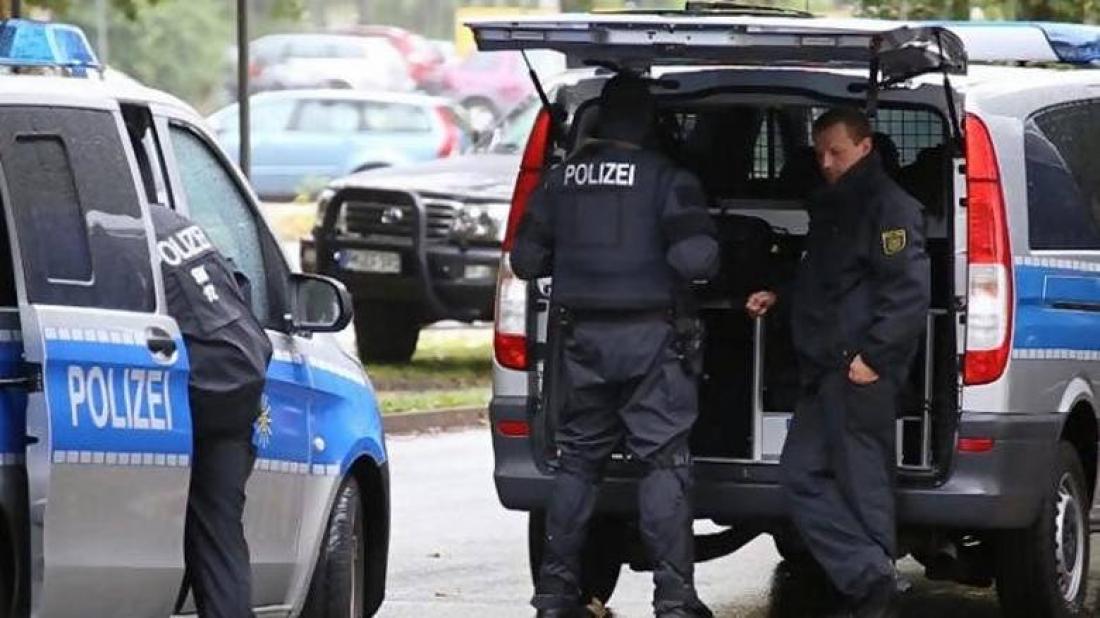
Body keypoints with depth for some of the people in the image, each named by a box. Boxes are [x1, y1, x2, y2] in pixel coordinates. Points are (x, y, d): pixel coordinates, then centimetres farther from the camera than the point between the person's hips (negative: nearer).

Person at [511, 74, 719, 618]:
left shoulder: (561, 179, 4)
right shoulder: (667, 179, -10)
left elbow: (526, 258, 9)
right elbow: (695, 257, -19)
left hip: (584, 338, 4)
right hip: (650, 338, -4)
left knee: (579, 459, 14)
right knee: (664, 460, -2)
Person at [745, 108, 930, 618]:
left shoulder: (889, 207, -8)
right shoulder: (829, 208, 23)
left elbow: (909, 291, -17)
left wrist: (873, 356, -22)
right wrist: (776, 298, 21)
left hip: (860, 372, -10)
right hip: (823, 374, 10)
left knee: (861, 484, -8)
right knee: (801, 476, 5)